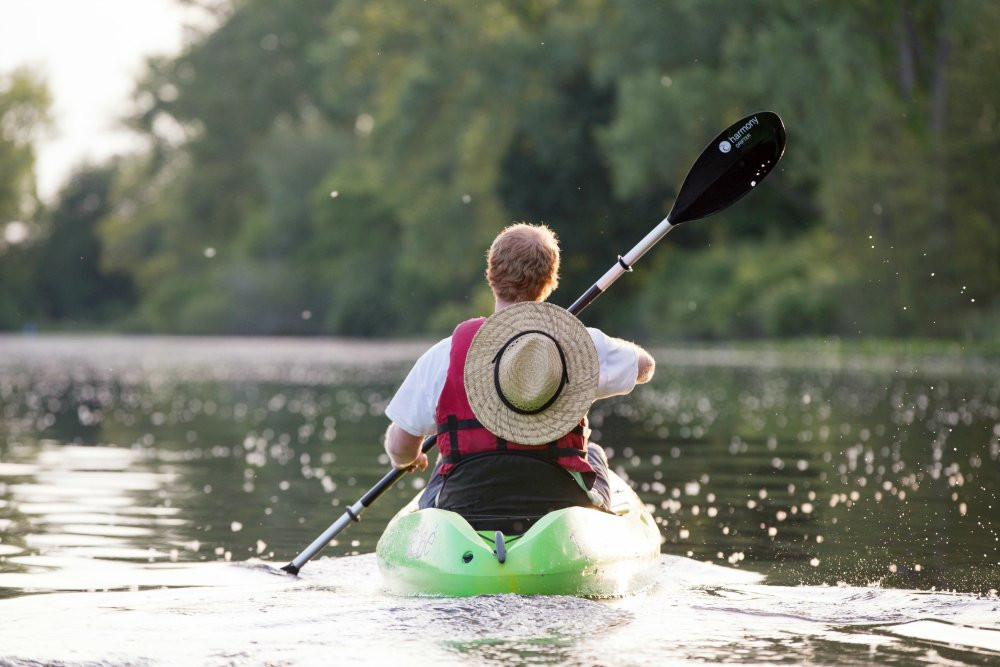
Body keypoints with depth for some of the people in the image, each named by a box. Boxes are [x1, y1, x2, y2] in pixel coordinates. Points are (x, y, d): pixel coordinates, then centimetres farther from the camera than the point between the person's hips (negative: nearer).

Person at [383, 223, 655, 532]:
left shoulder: (443, 355, -8)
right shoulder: (581, 343, -5)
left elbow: (400, 448, 0)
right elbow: (645, 366, 15)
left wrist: (409, 460, 25)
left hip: (464, 510, 0)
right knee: (594, 453, 34)